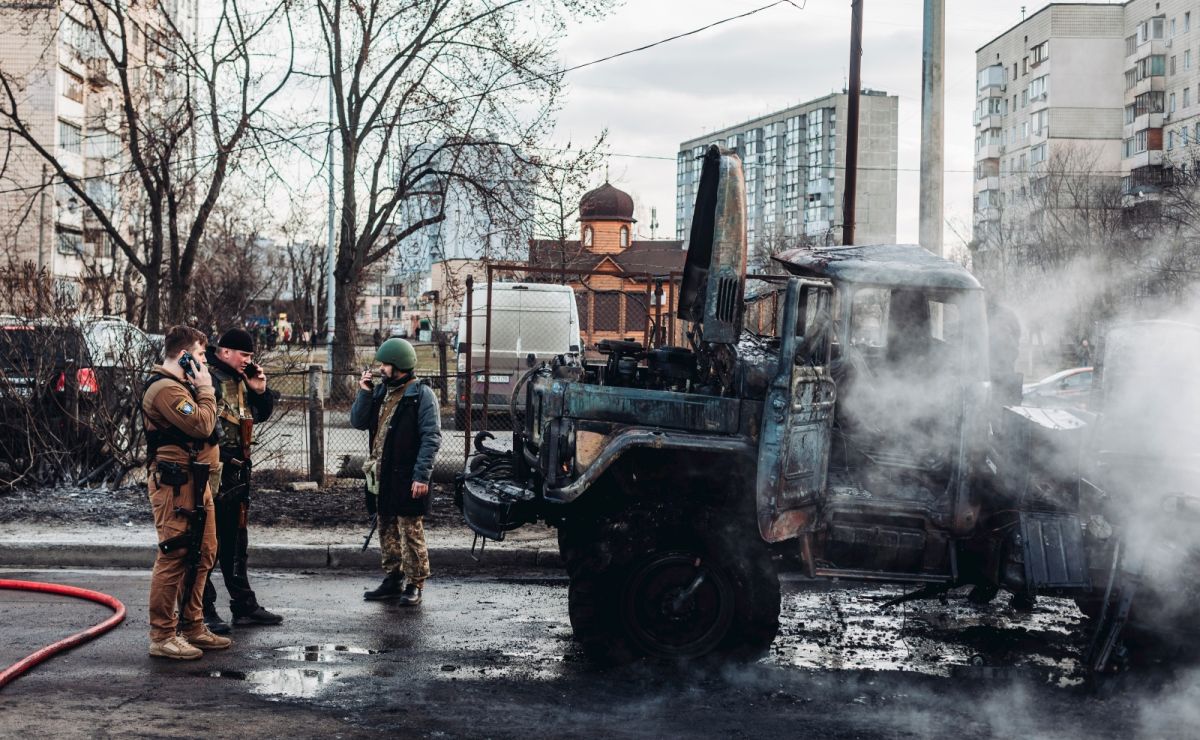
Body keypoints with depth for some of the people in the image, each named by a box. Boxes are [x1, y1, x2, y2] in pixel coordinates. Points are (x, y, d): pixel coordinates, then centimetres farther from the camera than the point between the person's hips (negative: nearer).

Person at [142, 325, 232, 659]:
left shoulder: (181, 385, 20)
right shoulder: (165, 389, -15)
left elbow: (202, 425, 19)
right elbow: (202, 425, -21)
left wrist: (200, 389, 10)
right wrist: (205, 388, -11)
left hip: (195, 480, 11)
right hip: (175, 483, -11)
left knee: (202, 553, 14)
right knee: (175, 556, -9)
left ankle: (191, 626, 23)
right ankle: (162, 636, -4)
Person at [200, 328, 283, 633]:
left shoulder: (240, 379, 14)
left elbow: (262, 415, 23)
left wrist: (260, 391, 6)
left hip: (236, 471, 9)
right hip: (211, 471, -9)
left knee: (235, 542, 16)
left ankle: (244, 606, 25)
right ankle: (204, 610, 4)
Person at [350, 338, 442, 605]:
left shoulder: (421, 394, -9)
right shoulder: (380, 391, 13)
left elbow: (431, 438, -14)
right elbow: (358, 422, 11)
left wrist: (421, 475, -20)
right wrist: (364, 393, -3)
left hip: (407, 478, -8)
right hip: (382, 475, 8)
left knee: (411, 533, -2)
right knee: (387, 531, 15)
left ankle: (414, 585, 6)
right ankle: (392, 580, 26)